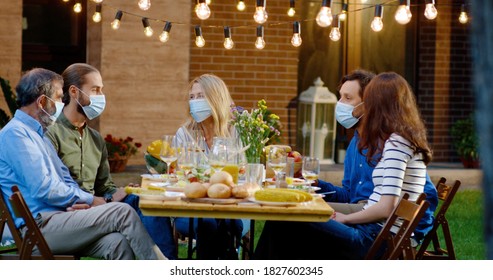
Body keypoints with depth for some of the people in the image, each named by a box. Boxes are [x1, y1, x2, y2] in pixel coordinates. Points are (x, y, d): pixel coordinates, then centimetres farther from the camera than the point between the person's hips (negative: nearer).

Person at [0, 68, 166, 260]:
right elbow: (43, 189, -16)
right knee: (123, 212, -17)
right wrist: (90, 200, -8)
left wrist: (82, 202, -2)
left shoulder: (37, 134, 24)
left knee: (117, 242, -18)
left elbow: (66, 181, 22)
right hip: (41, 225, -9)